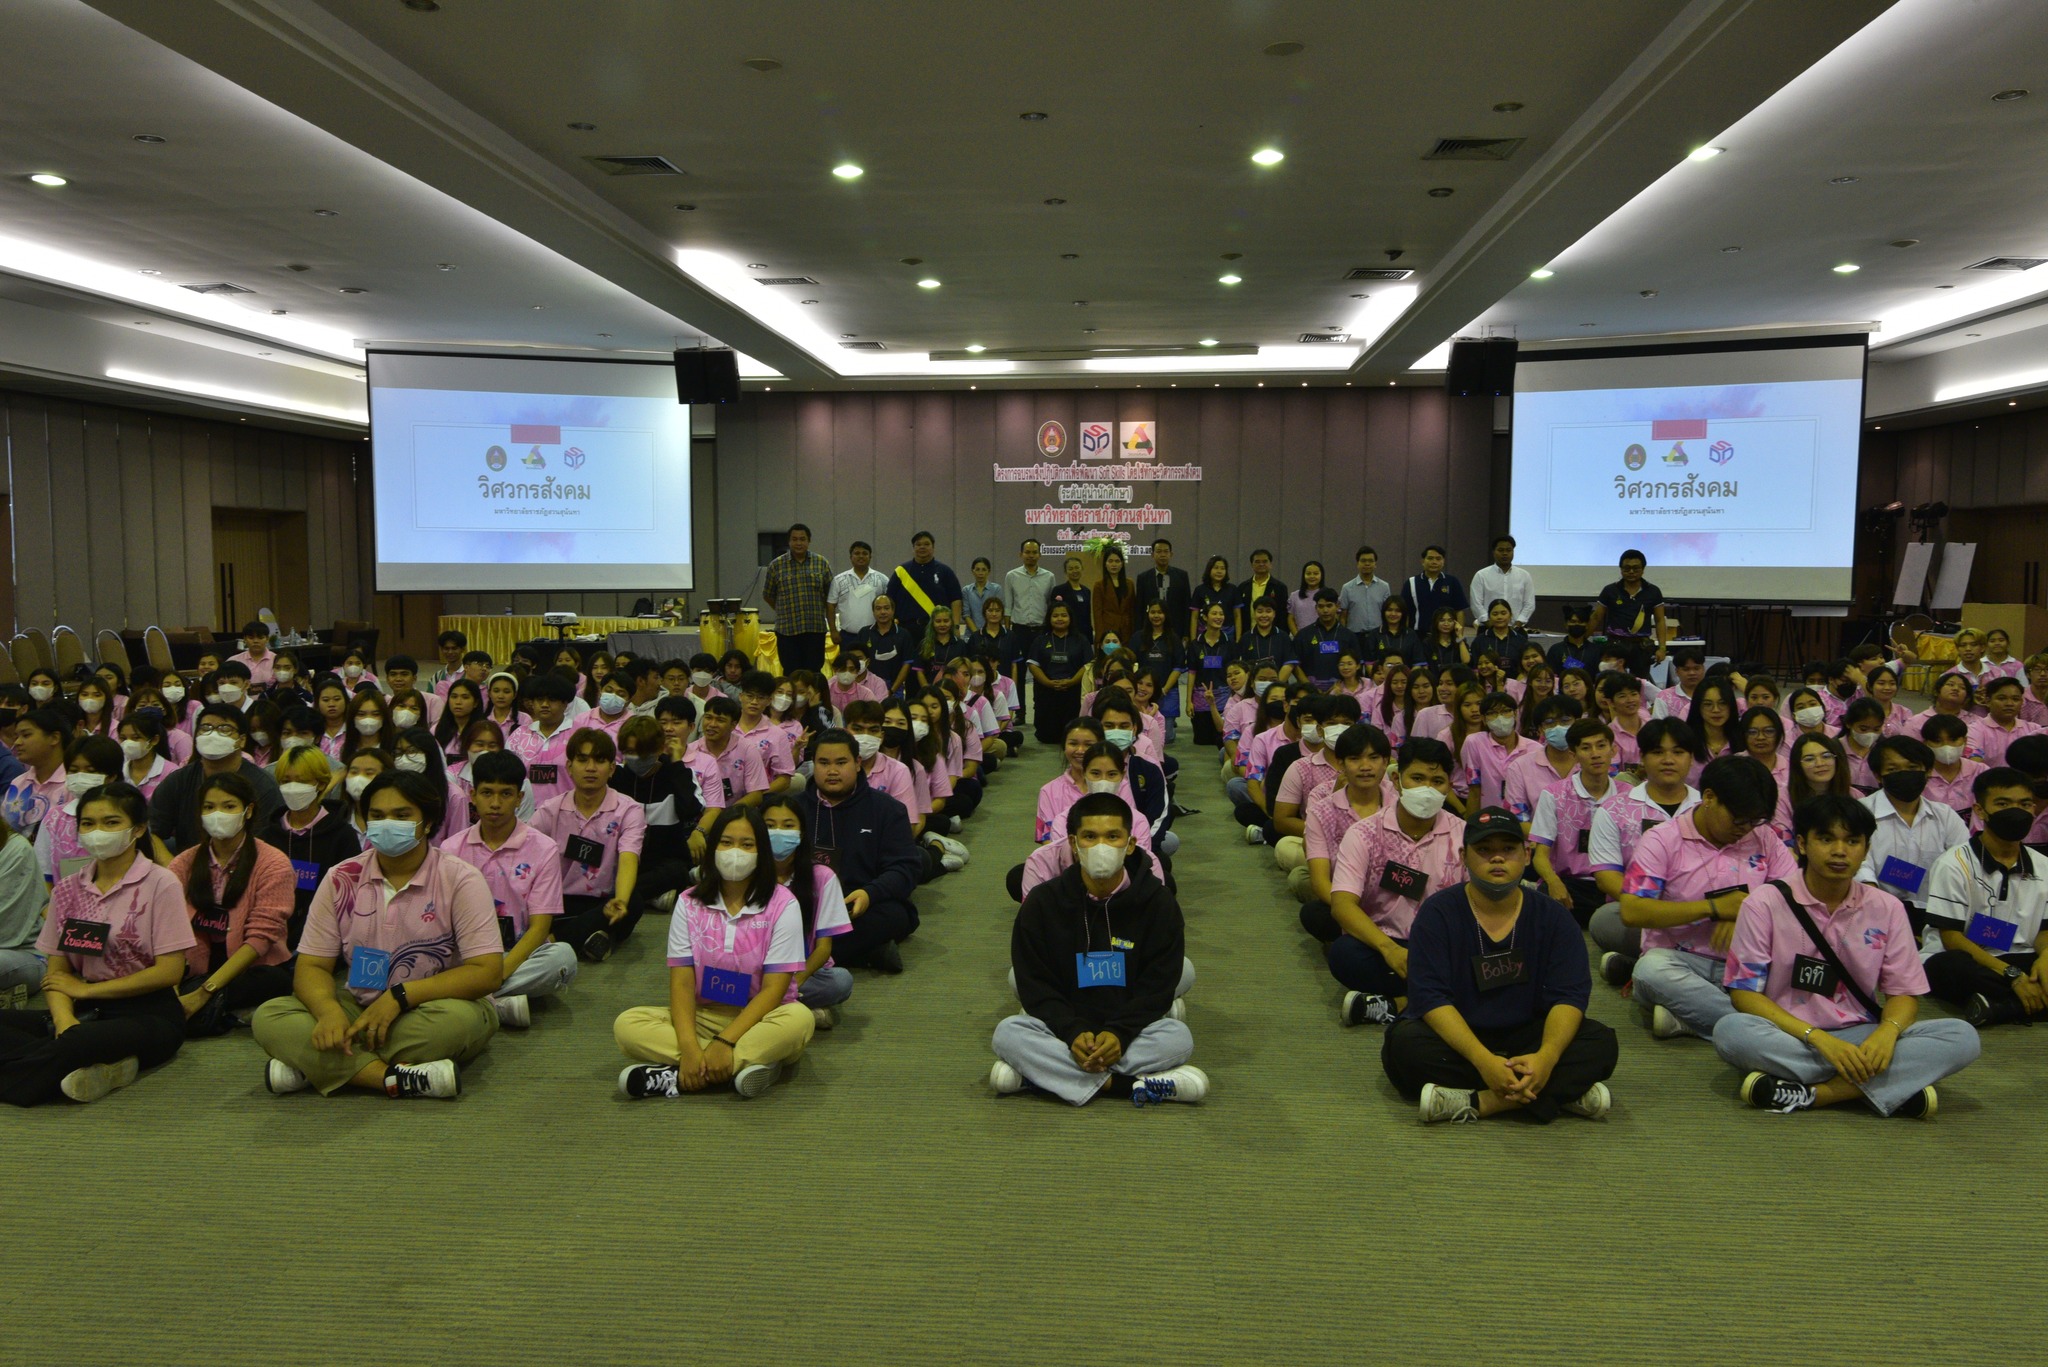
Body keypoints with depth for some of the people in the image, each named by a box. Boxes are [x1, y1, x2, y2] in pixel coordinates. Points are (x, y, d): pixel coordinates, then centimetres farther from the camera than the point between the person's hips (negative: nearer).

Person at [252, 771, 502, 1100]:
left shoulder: (459, 880, -8)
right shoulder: (341, 880, 3)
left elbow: (488, 972, -15)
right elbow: (311, 966, 1)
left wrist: (399, 996, -23)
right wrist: (329, 1011, -23)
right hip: (361, 1008, 4)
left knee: (459, 1018, -37)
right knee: (269, 1017, -19)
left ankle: (311, 1068, -22)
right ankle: (398, 1079, -32)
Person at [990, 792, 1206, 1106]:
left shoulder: (1158, 901, -4)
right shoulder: (1041, 902, -3)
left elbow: (1158, 986, -6)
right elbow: (1034, 985, -5)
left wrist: (1119, 1033, -23)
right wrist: (1073, 1033, -23)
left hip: (1131, 1030, 0)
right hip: (1064, 1028, 1)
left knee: (1179, 1037, -30)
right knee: (1008, 1033, -27)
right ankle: (1128, 1084, -31)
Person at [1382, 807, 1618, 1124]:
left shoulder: (1552, 916, 0)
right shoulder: (1437, 913, -8)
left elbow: (1570, 995, -9)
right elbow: (1430, 996, -18)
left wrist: (1547, 1056, -30)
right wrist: (1483, 1060, -33)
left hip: (1526, 1037, 3)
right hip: (1455, 1037, -2)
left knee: (1601, 1042, -21)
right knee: (1404, 1044, -33)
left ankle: (1477, 1103, -32)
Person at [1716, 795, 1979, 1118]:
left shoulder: (1886, 909, 7)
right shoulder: (1765, 903, -4)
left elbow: (1905, 992, 6)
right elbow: (1744, 993, -9)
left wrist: (1888, 1030, -18)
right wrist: (1817, 1038, -21)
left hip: (1860, 1039, 4)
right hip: (1787, 1036, -3)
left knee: (1962, 1036, -19)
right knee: (1730, 1030, -35)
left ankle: (1810, 1093, -29)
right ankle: (1897, 1085, -28)